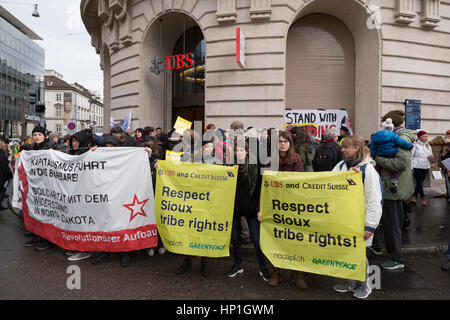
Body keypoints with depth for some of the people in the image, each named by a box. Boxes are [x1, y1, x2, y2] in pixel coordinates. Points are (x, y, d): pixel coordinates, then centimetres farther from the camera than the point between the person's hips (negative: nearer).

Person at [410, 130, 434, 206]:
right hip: (417, 167, -6)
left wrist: (431, 157, -6)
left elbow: (430, 155, 20)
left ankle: (414, 196, 20)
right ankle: (423, 198, 7)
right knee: (419, 183, -3)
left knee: (420, 183, 9)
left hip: (426, 167, 6)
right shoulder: (415, 145, -8)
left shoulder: (428, 146, 11)